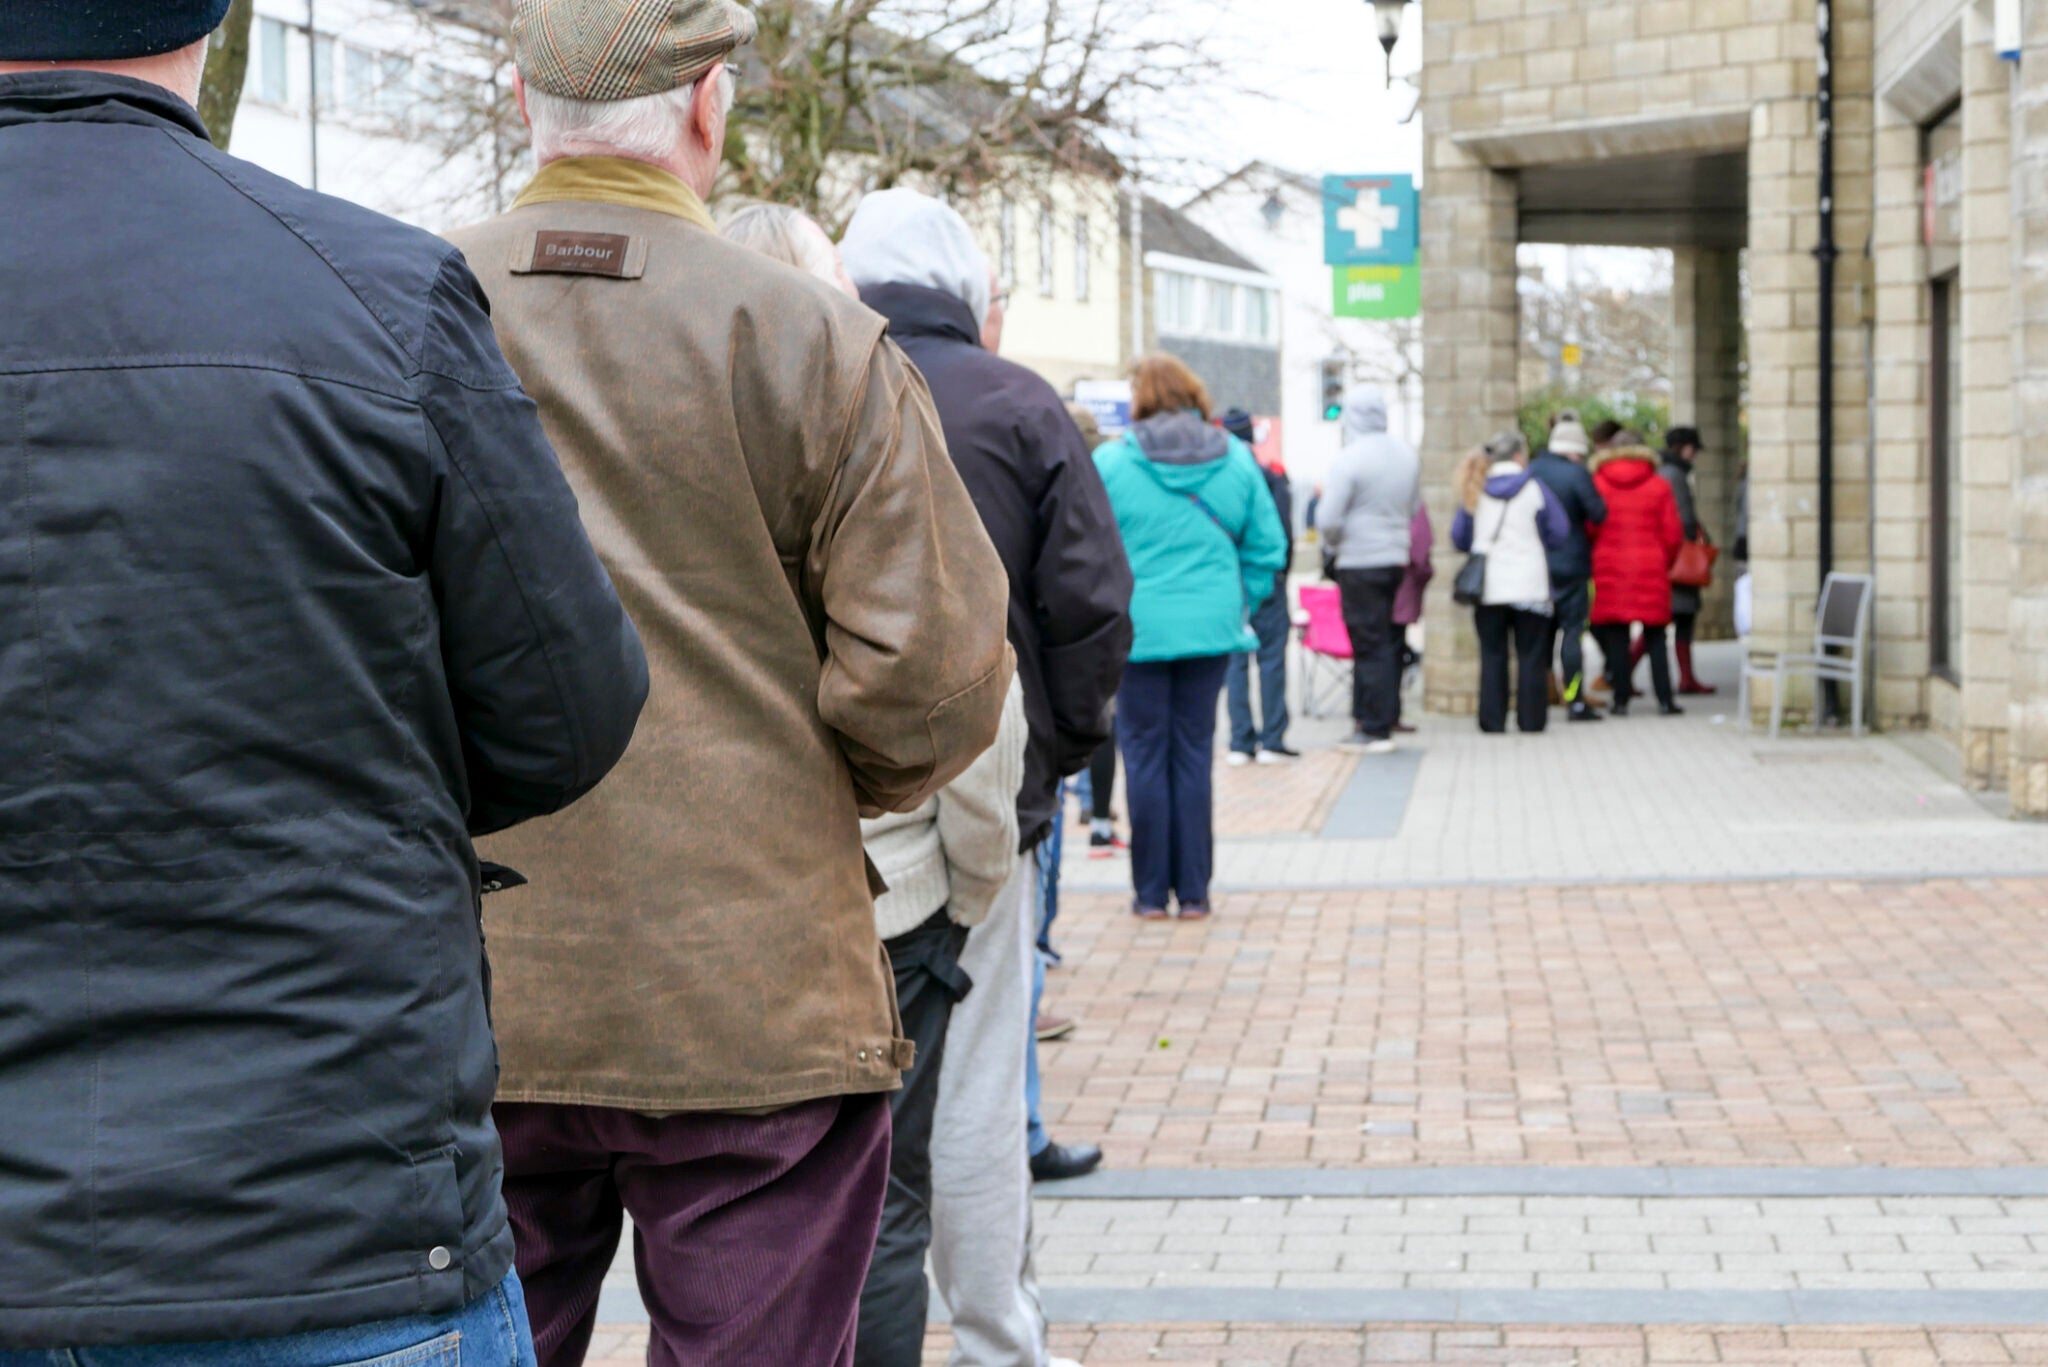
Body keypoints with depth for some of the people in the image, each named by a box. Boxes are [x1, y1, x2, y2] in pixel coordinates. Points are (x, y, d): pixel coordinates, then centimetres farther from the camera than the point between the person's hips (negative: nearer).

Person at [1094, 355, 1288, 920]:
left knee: (1144, 755, 5)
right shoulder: (1236, 459, 5)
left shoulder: (1109, 463, -5)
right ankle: (1193, 891, 12)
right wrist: (1241, 605, 15)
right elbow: (1267, 548, 7)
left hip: (1136, 629, -3)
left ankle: (1151, 891, 9)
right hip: (1211, 628, 3)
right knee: (1194, 753, 9)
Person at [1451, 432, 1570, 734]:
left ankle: (1492, 720, 4)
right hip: (1529, 587, -2)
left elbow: (1459, 538, 8)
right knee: (1531, 655, 4)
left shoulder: (1475, 491, 3)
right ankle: (1531, 718, 3)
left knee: (1492, 655, 6)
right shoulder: (1534, 488, -4)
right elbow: (1559, 532, 0)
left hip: (1488, 588, 2)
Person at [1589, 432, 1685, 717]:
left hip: (1610, 568, 0)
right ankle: (1664, 699, 3)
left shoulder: (1597, 483, 0)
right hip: (1650, 571, 0)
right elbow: (1673, 533, 1)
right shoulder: (1658, 487, 1)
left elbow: (1589, 529, 0)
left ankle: (1621, 699, 3)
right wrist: (1664, 562, 18)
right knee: (1655, 638, 6)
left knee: (1616, 637, 4)